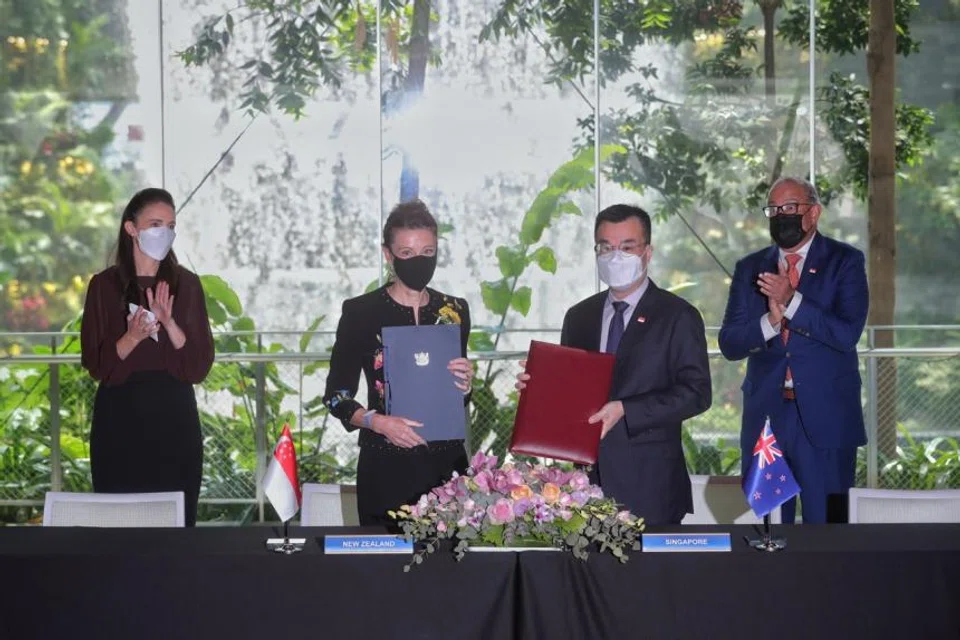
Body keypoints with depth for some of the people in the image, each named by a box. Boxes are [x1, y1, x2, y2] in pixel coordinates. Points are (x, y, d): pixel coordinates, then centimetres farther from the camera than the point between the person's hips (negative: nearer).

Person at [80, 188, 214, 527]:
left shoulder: (186, 285, 5)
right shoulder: (105, 285, 2)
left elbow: (200, 365, 1)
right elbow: (96, 364, -1)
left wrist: (169, 323, -15)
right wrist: (132, 338, -18)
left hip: (174, 416, 1)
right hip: (120, 416, -1)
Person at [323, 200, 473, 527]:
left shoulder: (454, 310, 9)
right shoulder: (360, 312, -3)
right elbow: (337, 396, -1)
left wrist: (464, 386, -3)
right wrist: (377, 422, -17)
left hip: (445, 462, 3)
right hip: (386, 466, -3)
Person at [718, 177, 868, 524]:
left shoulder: (844, 261, 3)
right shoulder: (750, 269, 12)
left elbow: (847, 333, -10)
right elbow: (729, 343, 4)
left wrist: (792, 301, -18)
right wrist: (770, 321, -14)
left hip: (825, 417, -3)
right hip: (766, 414, 3)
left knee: (826, 522, -4)